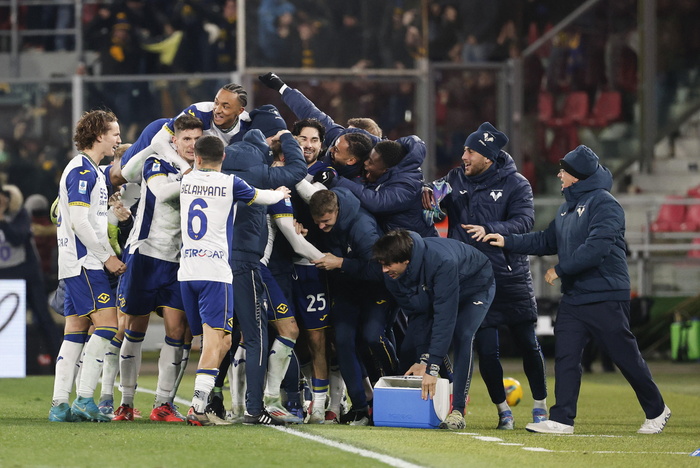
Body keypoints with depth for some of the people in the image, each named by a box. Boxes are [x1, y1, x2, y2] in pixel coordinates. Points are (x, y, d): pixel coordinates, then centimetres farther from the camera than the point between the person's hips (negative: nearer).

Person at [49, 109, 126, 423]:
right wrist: (107, 256, -14)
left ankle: (60, 405, 4)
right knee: (107, 324, -13)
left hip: (77, 264, 10)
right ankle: (84, 399, -13)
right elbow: (79, 222, -17)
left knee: (75, 332, 6)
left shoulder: (91, 170, 19)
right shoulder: (82, 171, -12)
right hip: (84, 263, -10)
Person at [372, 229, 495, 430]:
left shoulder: (441, 261, -44)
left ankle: (457, 411, -28)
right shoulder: (392, 277, -23)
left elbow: (445, 316, -44)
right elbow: (417, 314, -13)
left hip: (476, 287, -7)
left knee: (462, 336, -29)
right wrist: (421, 359, -21)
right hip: (434, 294, 7)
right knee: (410, 344, -5)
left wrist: (432, 368, -46)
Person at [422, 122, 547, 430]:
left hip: (511, 279, -2)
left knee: (527, 344, 6)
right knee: (486, 351, 0)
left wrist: (489, 229, -32)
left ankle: (540, 406, 21)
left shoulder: (515, 184, -4)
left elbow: (523, 221, -16)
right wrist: (428, 194, -23)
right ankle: (503, 410, 15)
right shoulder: (456, 180, 7)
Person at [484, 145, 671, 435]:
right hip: (573, 297, 8)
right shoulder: (567, 208, 16)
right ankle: (562, 419, 0)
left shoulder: (603, 204, -13)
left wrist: (560, 270, -18)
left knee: (626, 356, 1)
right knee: (565, 357, 0)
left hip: (605, 297, -8)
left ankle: (656, 411, 17)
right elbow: (547, 241, 22)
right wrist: (508, 242, 14)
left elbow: (597, 248, -24)